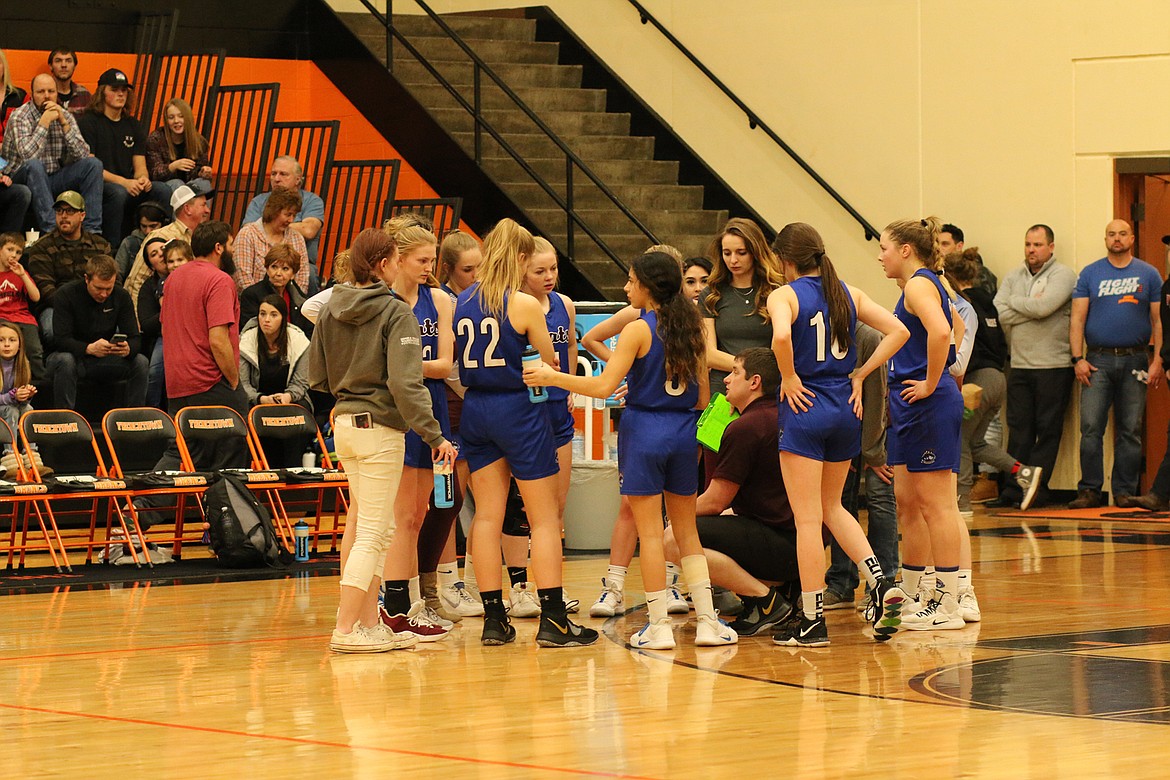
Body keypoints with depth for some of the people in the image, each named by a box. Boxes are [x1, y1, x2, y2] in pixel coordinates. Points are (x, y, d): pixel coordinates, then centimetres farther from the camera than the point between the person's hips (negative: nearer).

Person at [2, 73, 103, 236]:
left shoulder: (65, 116, 4)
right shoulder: (19, 117, -11)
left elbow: (82, 155, -8)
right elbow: (27, 155, -28)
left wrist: (64, 123, -15)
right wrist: (44, 122, -23)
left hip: (54, 180, 5)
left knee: (93, 164, -11)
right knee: (34, 165, -36)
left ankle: (92, 229, -19)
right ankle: (50, 228, -40)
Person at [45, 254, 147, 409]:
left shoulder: (121, 296, -4)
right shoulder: (66, 294, -14)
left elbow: (135, 339, -8)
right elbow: (61, 339, -22)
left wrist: (128, 349, -34)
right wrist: (89, 348, -41)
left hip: (105, 360, 3)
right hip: (74, 357, -3)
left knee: (141, 362, -20)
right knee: (65, 361, -37)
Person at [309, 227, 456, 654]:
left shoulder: (330, 311, 7)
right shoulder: (396, 313, -13)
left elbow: (317, 376, 12)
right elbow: (405, 383, -20)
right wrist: (435, 435, -19)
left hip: (344, 424, 8)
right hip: (380, 428, -7)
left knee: (376, 529, 16)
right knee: (372, 532, -4)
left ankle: (370, 623, 17)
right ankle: (346, 630, -6)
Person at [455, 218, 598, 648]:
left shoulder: (463, 302, 3)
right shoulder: (524, 305, -12)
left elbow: (459, 361, 9)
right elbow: (550, 363, -1)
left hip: (475, 410, 5)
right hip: (518, 409, -5)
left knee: (487, 516, 8)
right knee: (544, 519, 1)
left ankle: (494, 619, 8)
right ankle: (553, 620, -1)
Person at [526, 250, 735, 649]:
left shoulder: (638, 330, -10)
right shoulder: (691, 328, 7)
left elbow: (604, 386, -15)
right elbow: (702, 396, 11)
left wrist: (552, 377, -7)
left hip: (643, 428, -5)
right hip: (682, 431, 5)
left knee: (650, 532, -1)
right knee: (686, 530, 13)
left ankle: (659, 625, -1)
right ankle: (707, 620, 8)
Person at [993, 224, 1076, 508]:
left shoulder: (1062, 275, -2)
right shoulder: (1014, 277, 13)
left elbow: (1043, 306, -18)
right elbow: (999, 313, -1)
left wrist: (1015, 302, -2)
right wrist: (1031, 307, -8)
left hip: (1053, 366, -4)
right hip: (1019, 365, 4)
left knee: (1048, 429, -1)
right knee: (1019, 429, 4)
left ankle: (1038, 487, 2)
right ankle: (1013, 487, 5)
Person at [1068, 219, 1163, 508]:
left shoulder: (1148, 275, 8)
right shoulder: (1090, 274, 8)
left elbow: (1158, 321, 6)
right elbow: (1077, 318, 5)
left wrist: (1157, 361, -4)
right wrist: (1078, 359, -5)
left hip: (1135, 361, 0)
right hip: (1098, 360, 0)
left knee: (1130, 430, 2)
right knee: (1091, 427, -8)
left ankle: (1125, 491, 7)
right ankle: (1089, 490, -3)